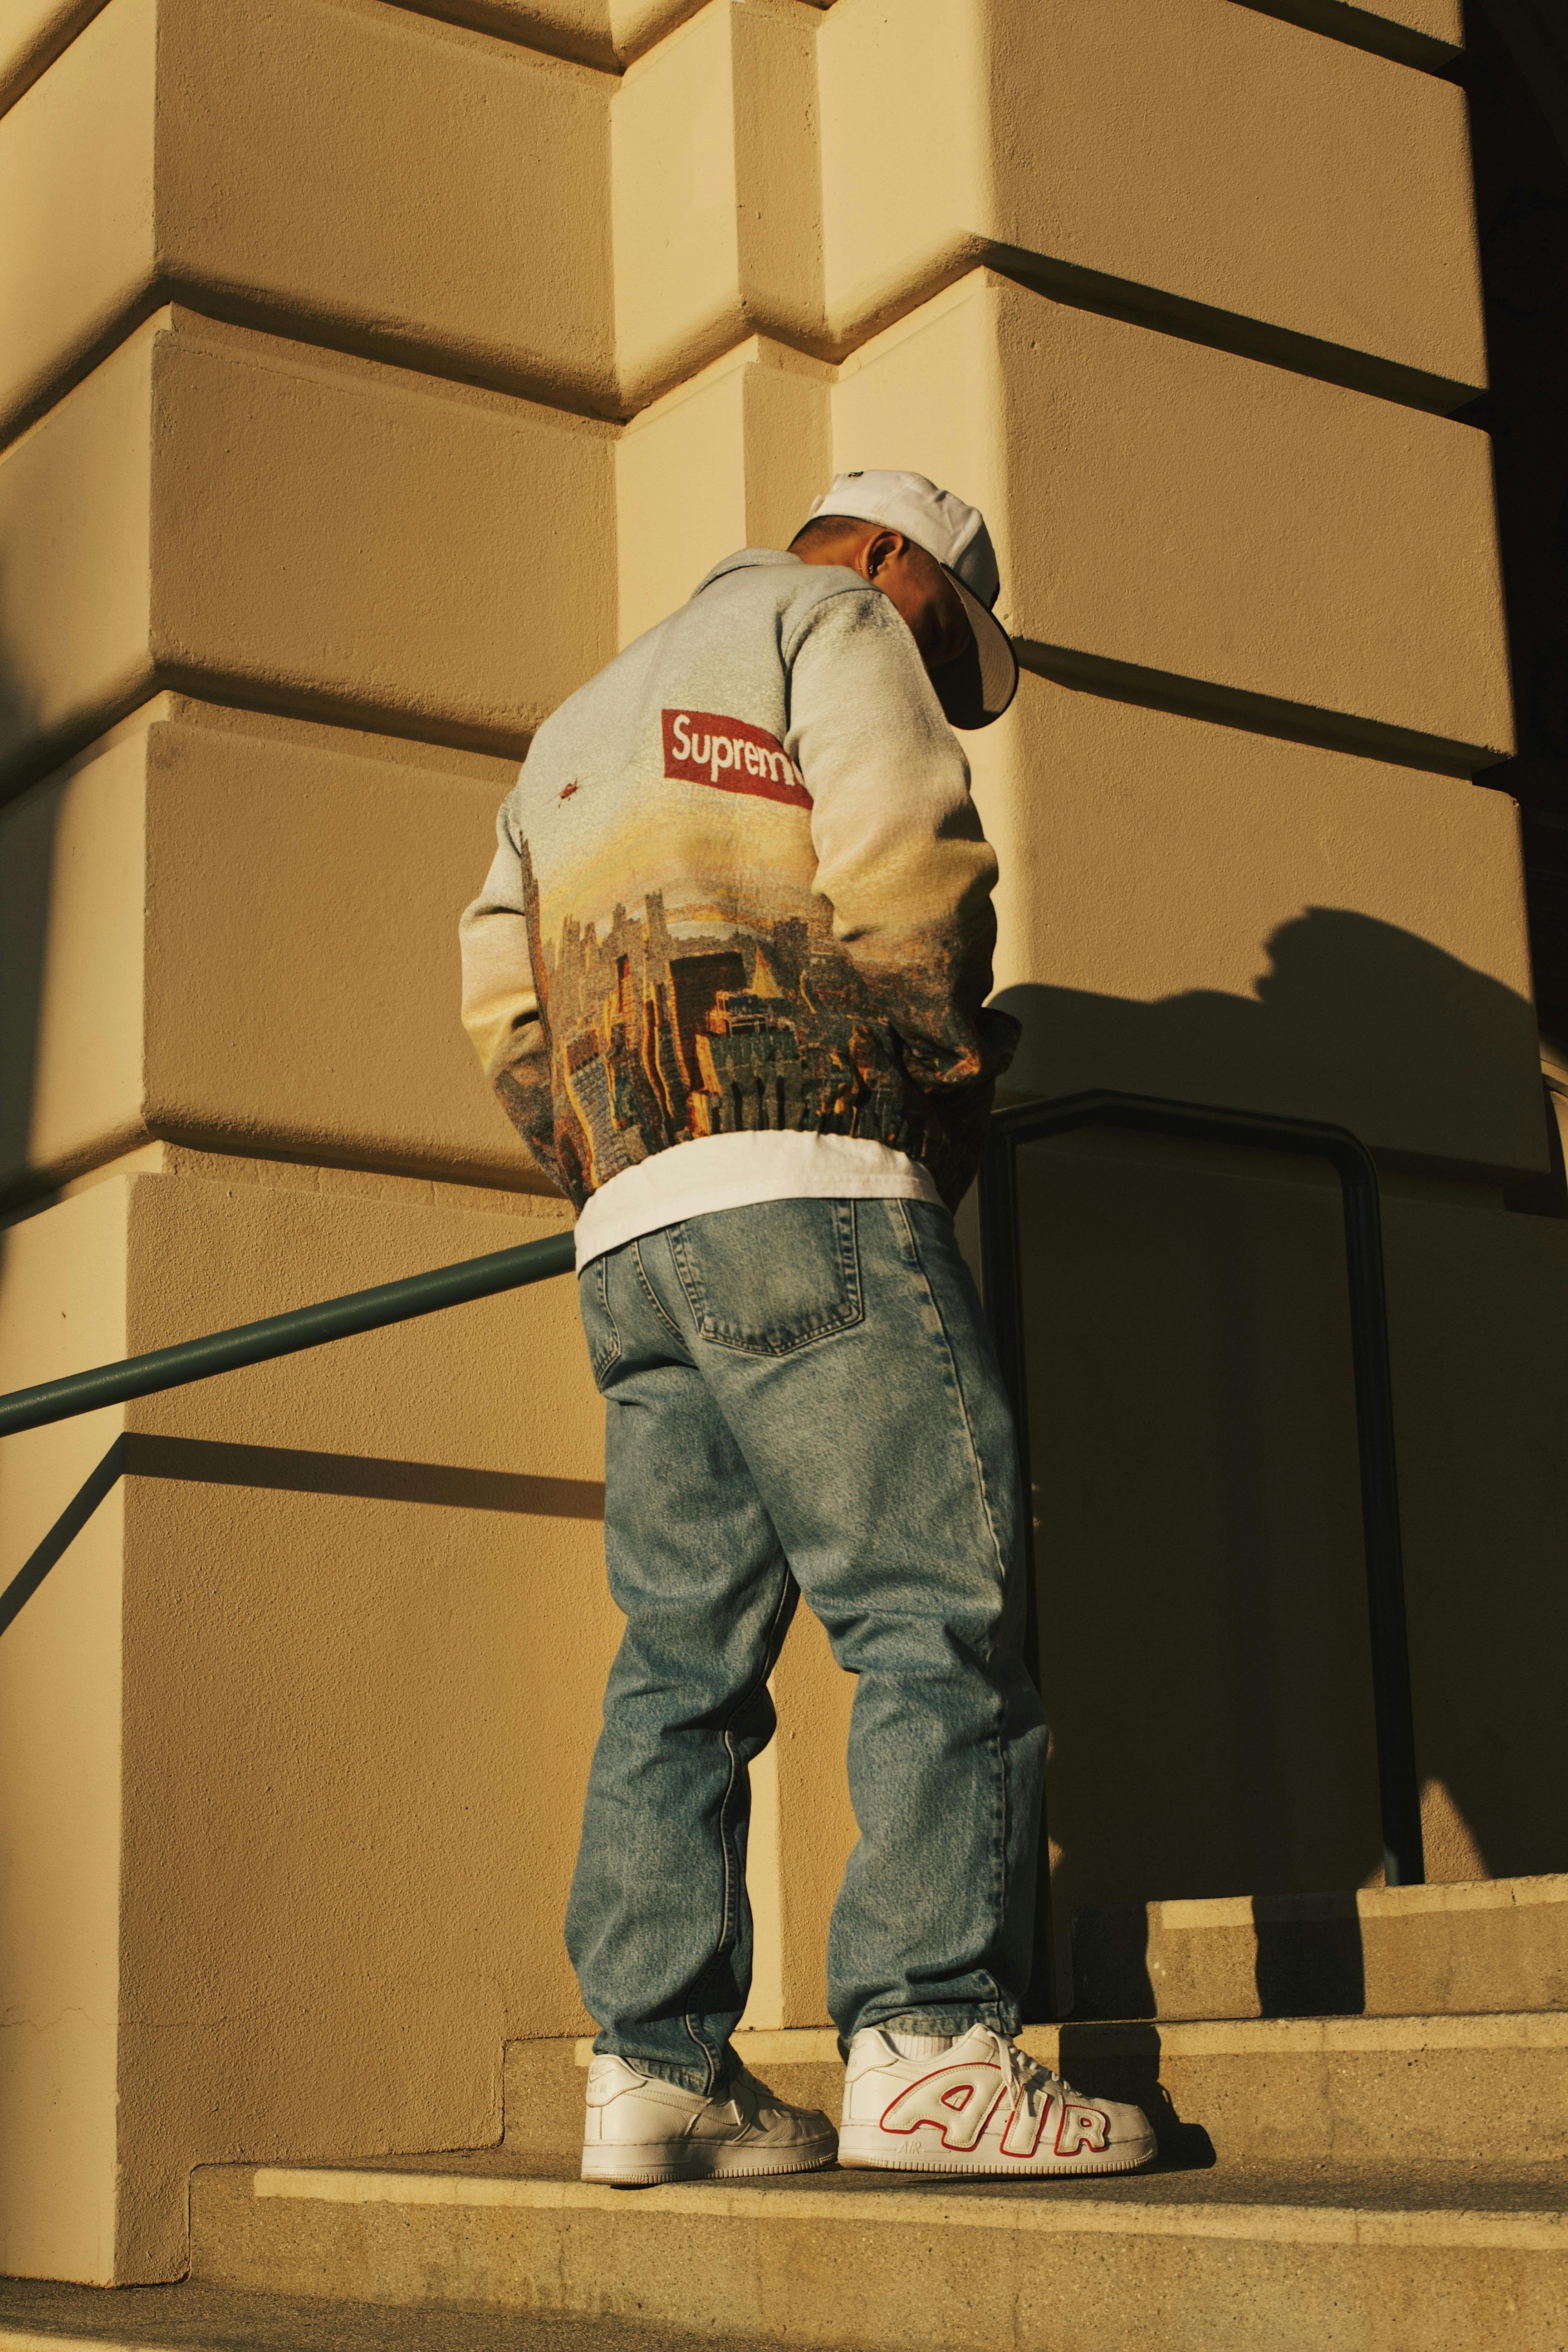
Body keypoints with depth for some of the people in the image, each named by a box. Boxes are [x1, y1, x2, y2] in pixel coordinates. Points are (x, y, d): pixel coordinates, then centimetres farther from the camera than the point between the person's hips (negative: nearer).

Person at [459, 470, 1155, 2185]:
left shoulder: (578, 725, 32)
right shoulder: (833, 623, 8)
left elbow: (505, 997, 22)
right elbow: (905, 872, -9)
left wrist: (612, 1172, 18)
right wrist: (956, 1055, 4)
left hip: (629, 1237, 8)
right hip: (810, 1192, -8)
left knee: (683, 1649, 5)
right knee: (942, 1610, -9)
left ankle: (654, 2064, 2)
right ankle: (928, 2042, -17)